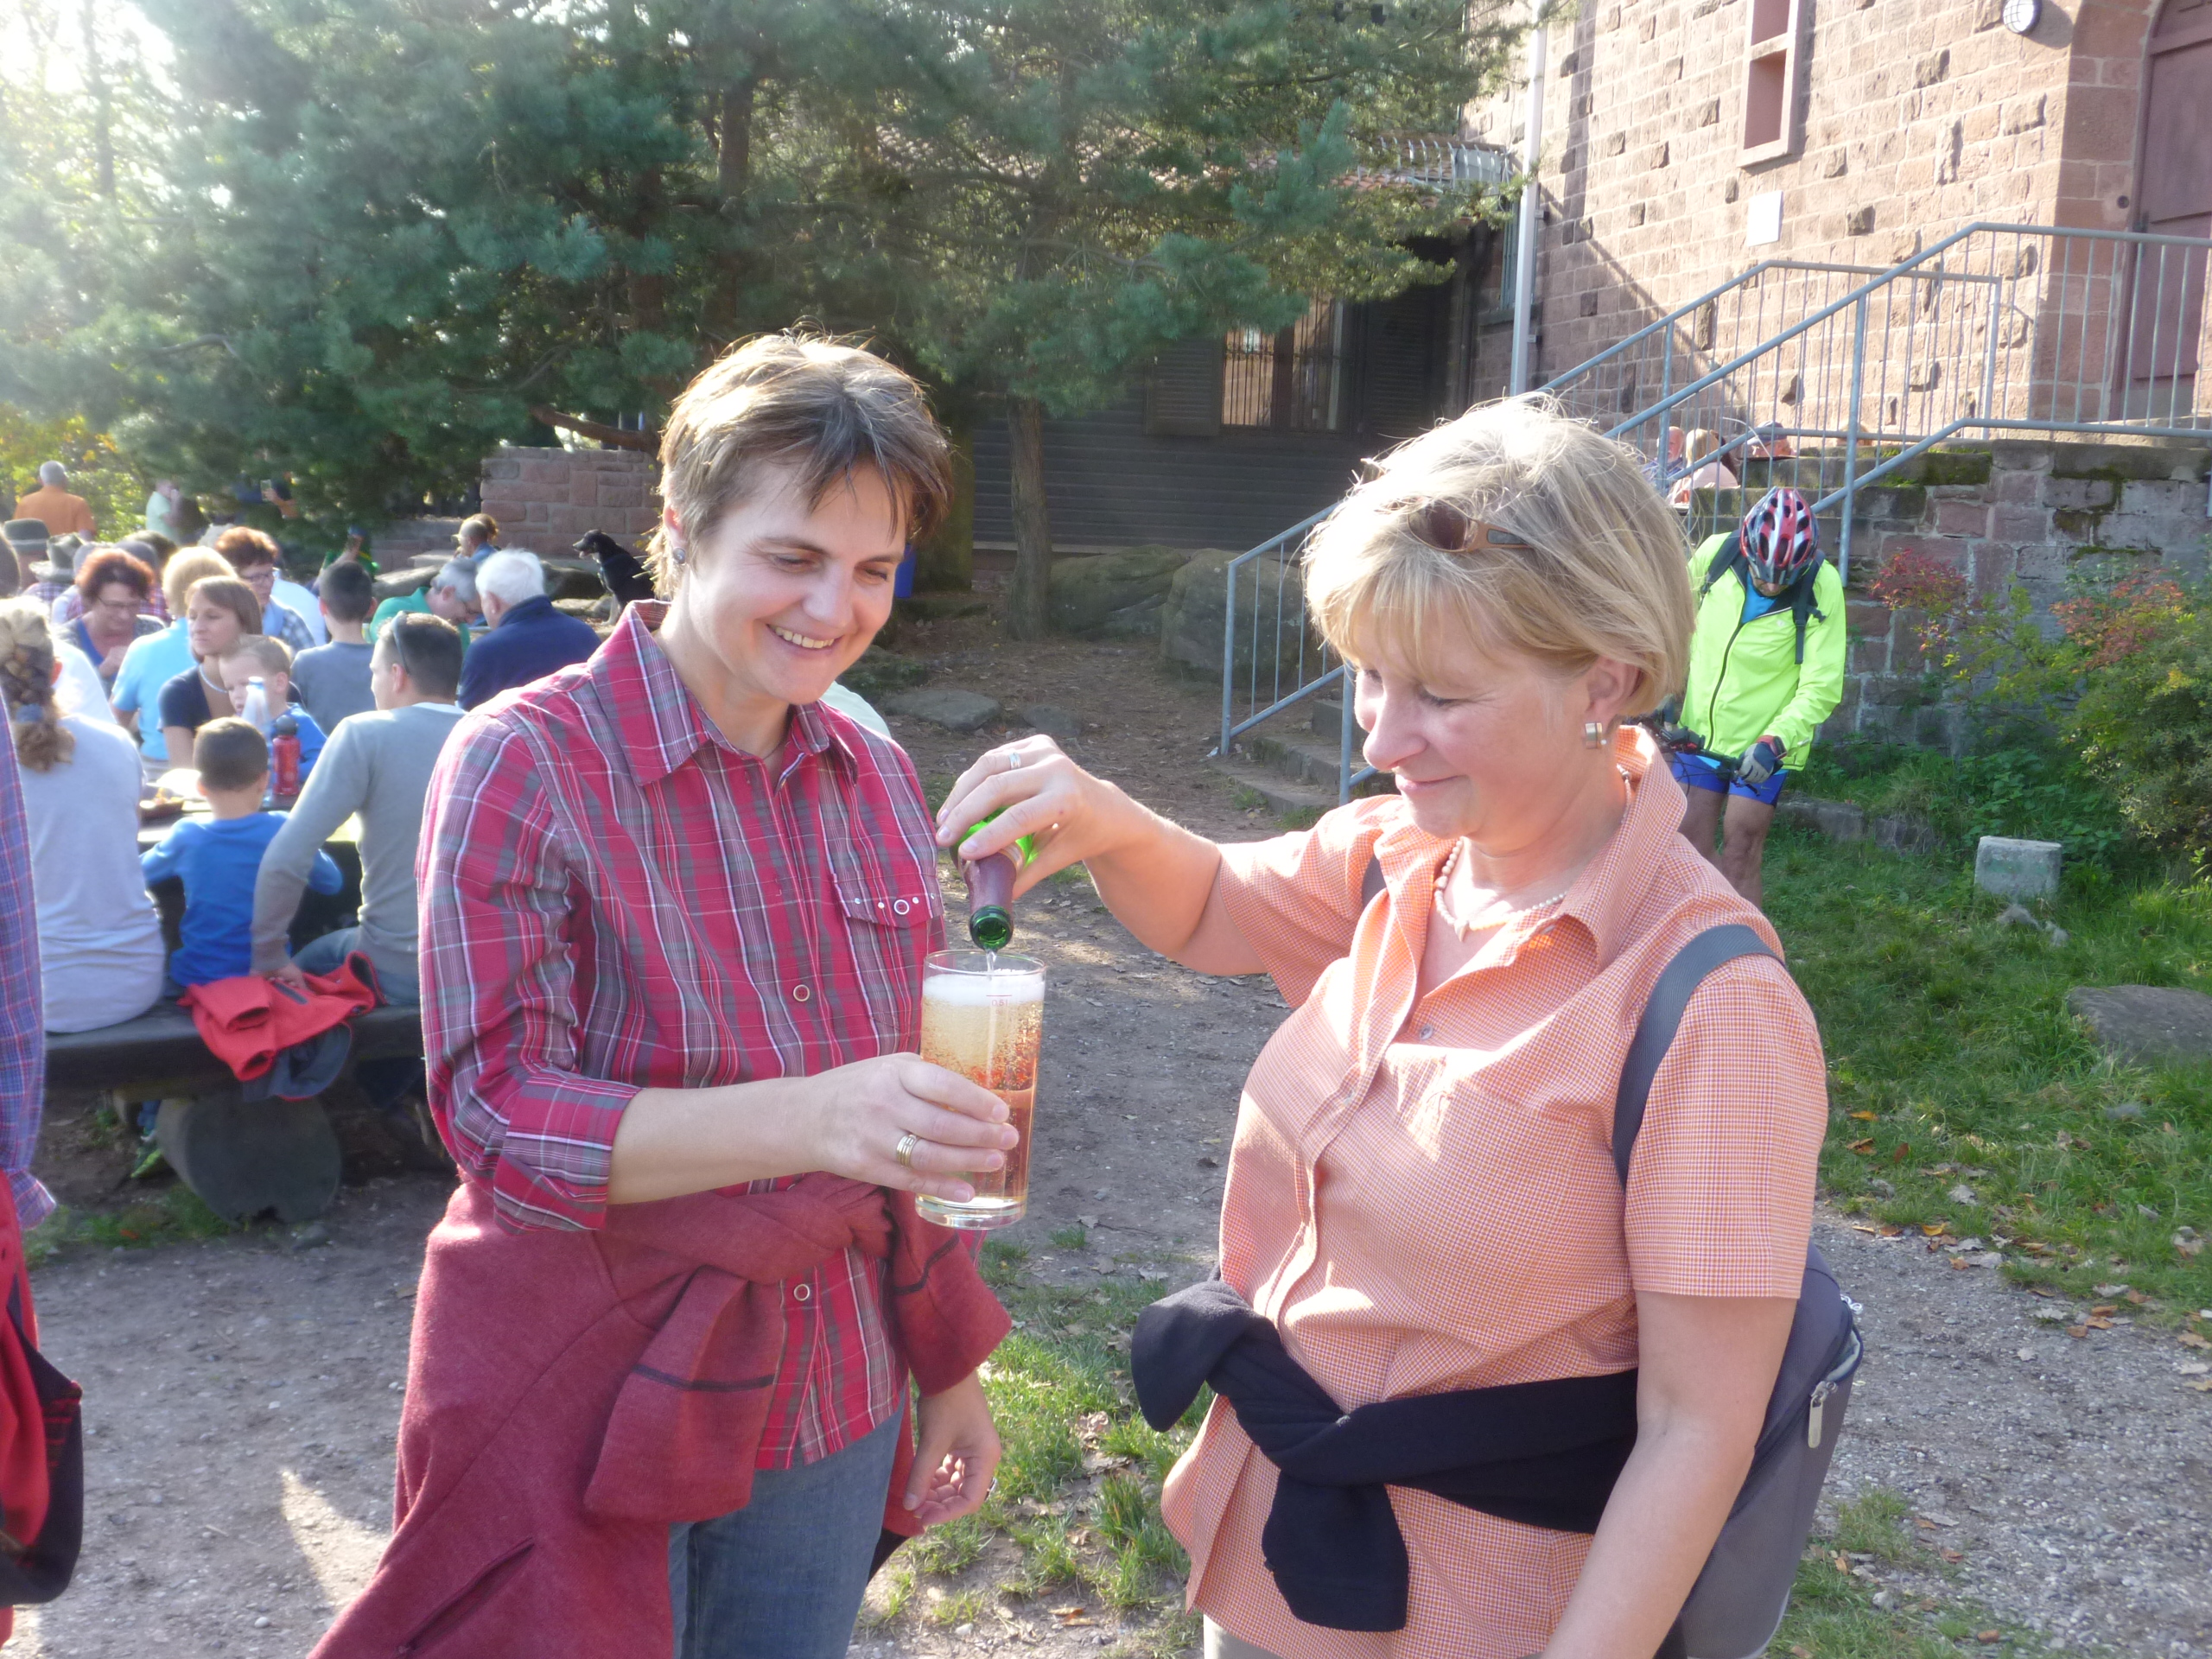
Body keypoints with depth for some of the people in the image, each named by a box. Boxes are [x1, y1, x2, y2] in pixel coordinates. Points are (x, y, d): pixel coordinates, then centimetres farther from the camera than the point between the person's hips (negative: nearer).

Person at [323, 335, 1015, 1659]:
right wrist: (810, 1117, -36)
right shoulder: (527, 762, -14)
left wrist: (951, 1365, 11)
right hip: (591, 1417, -5)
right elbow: (498, 1112, -21)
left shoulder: (877, 777, 3)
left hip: (832, 1407, 5)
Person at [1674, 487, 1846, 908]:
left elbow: (1821, 688, -18)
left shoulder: (1822, 588, -17)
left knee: (1739, 856, -3)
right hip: (1700, 730, 3)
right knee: (1693, 844, 5)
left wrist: (1773, 742, -30)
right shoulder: (1714, 554, -10)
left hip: (1763, 744, -3)